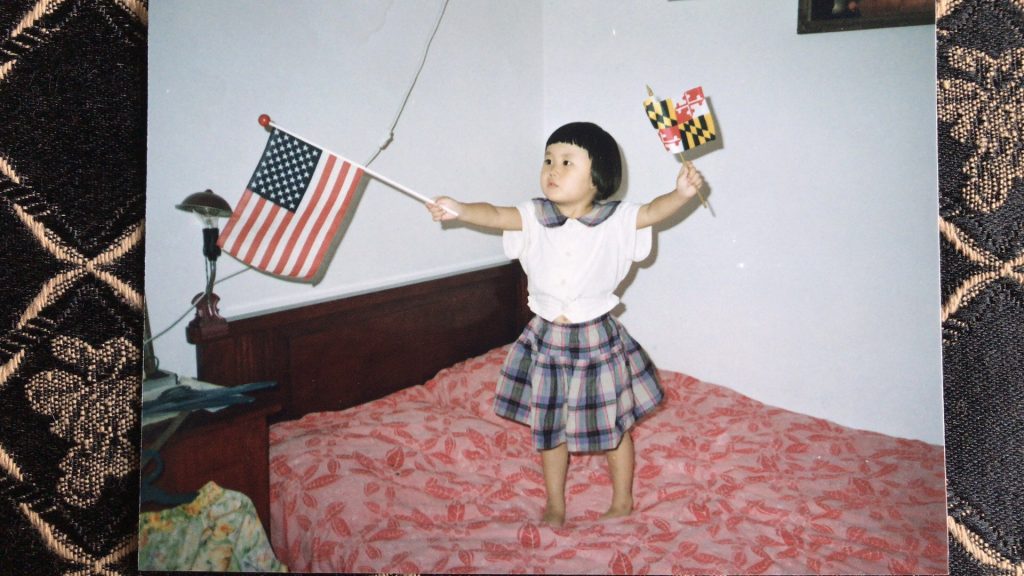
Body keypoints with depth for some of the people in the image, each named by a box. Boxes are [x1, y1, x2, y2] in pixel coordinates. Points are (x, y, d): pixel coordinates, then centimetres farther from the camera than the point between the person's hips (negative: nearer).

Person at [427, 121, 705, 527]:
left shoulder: (616, 220, -10)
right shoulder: (534, 217, -8)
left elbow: (655, 211, -21)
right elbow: (495, 215, -21)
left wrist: (680, 193, -41)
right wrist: (459, 210, -40)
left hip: (598, 340, -2)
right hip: (547, 340, 2)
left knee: (613, 426, 14)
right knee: (548, 427, 16)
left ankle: (622, 500, 37)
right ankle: (555, 505, 36)